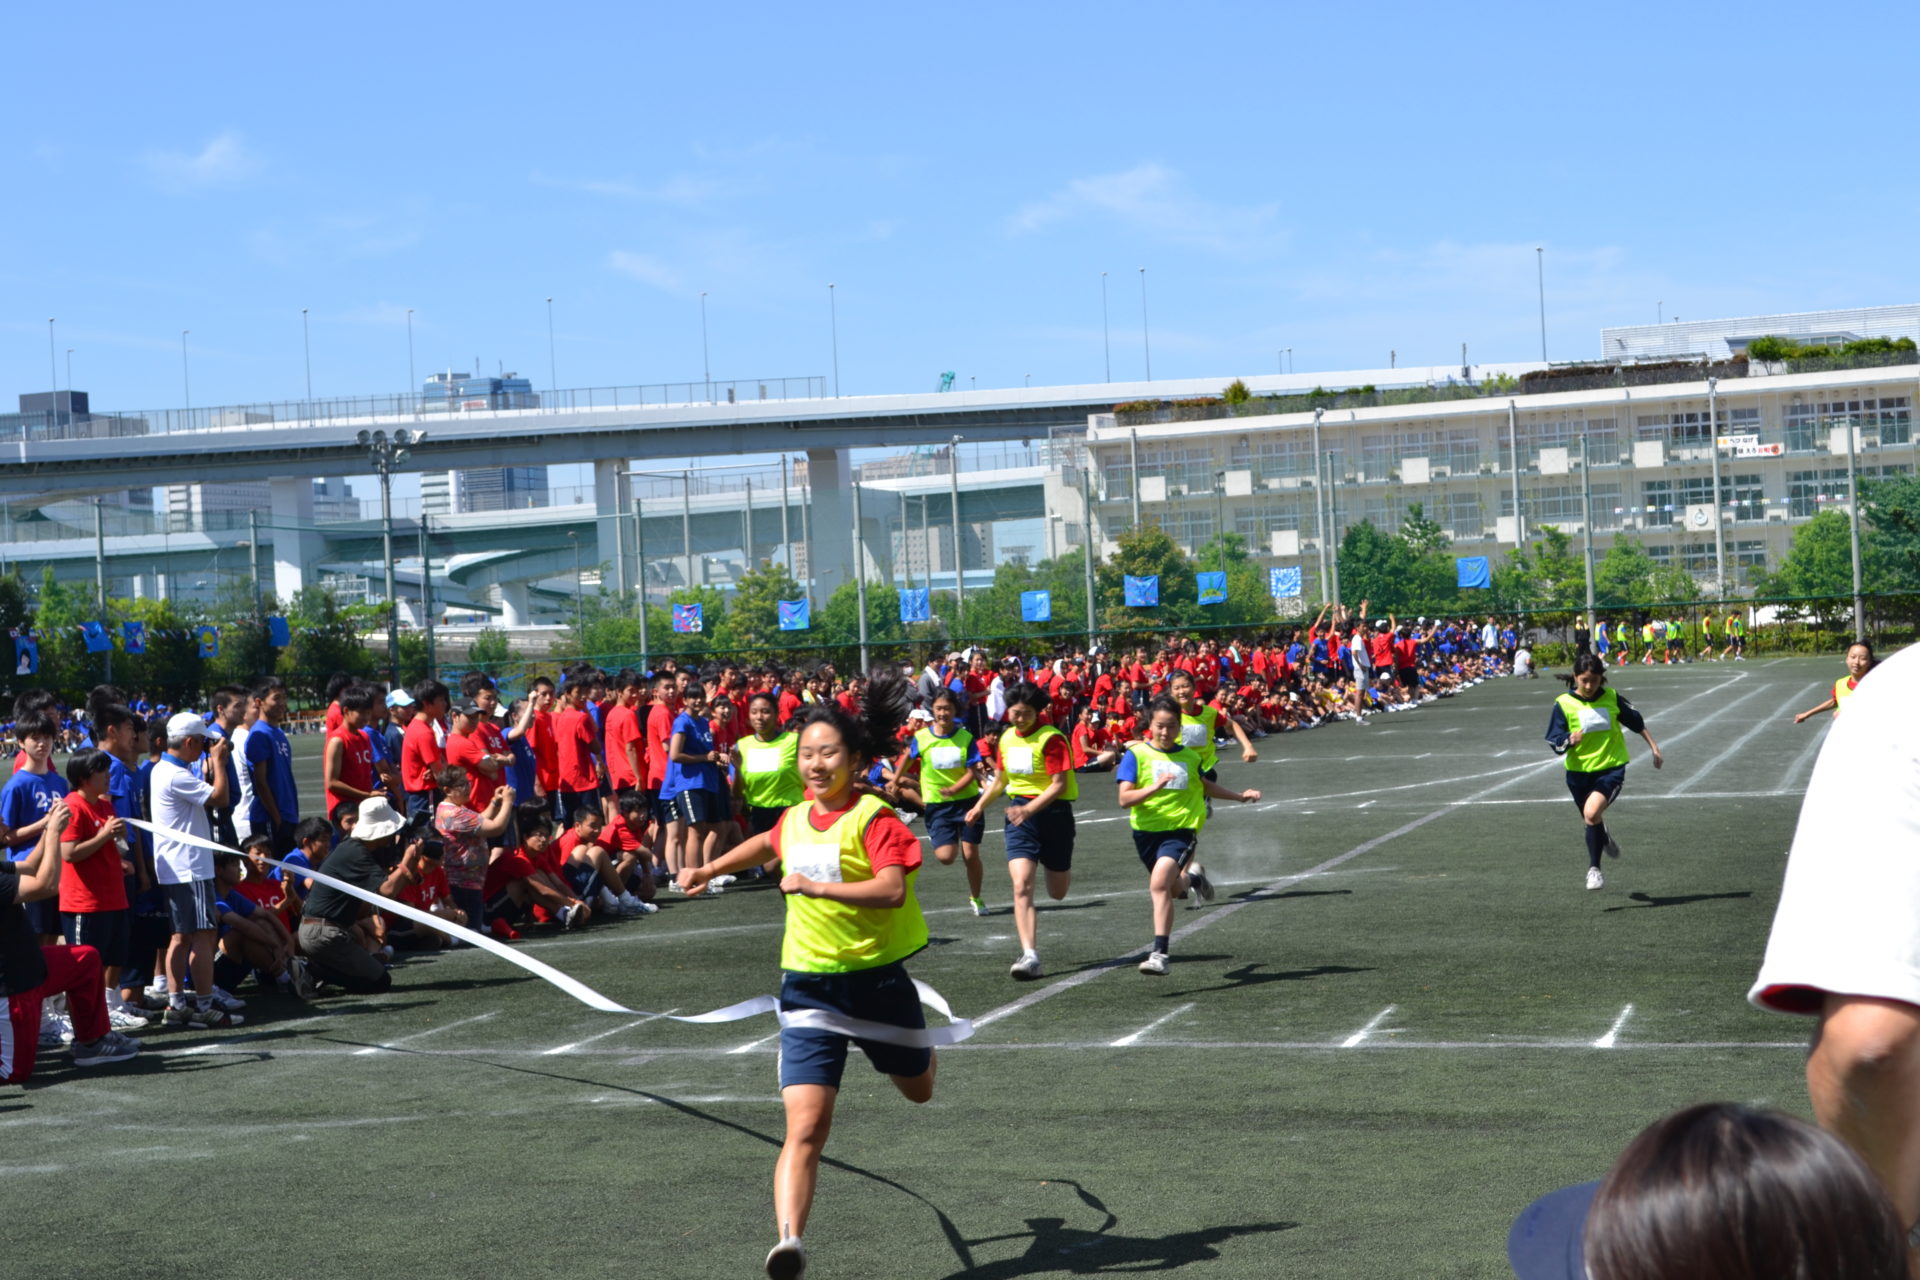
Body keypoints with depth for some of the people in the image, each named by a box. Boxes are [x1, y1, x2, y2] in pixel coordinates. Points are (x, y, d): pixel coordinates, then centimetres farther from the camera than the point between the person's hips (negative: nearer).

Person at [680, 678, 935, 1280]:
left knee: (918, 1090, 26)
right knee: (805, 1127, -13)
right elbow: (769, 844, 31)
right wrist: (711, 868, 34)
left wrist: (818, 886, -35)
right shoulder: (795, 819, 5)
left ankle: (923, 1042, 60)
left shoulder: (872, 817, -14)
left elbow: (892, 889, -29)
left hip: (876, 980, -2)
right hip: (809, 987, 3)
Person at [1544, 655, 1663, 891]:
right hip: (1579, 772, 2)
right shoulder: (1563, 704, -6)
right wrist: (1570, 740, -28)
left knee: (1592, 813, -24)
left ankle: (1594, 869, -6)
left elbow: (1636, 722, 14)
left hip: (1612, 767, -2)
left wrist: (1654, 747, 18)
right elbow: (1555, 743, -7)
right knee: (1592, 820, 14)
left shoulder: (1611, 697, -2)